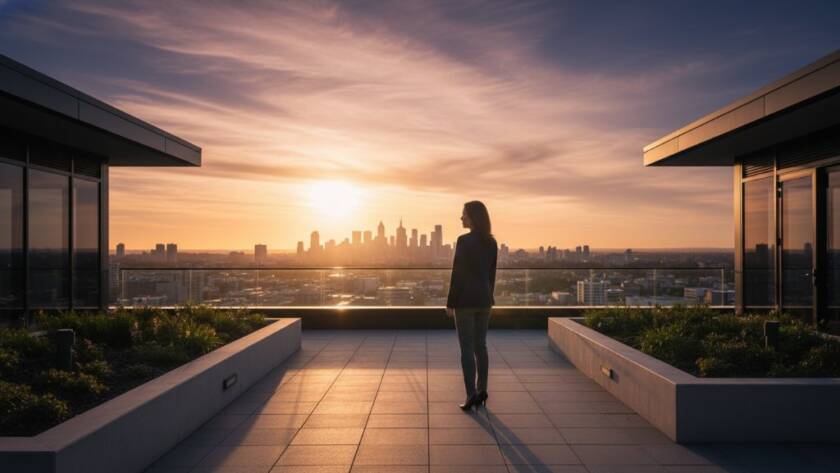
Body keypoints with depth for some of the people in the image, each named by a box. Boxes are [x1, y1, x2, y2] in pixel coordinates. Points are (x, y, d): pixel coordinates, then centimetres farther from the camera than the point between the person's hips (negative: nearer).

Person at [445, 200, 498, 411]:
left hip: (465, 299, -6)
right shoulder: (491, 242, 7)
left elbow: (457, 273, -14)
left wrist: (450, 303, -7)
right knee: (480, 346, 13)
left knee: (467, 348, -1)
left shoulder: (464, 240, -15)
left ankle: (471, 395, -2)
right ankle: (481, 391, 16)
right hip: (484, 299, 6)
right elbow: (491, 273, 11)